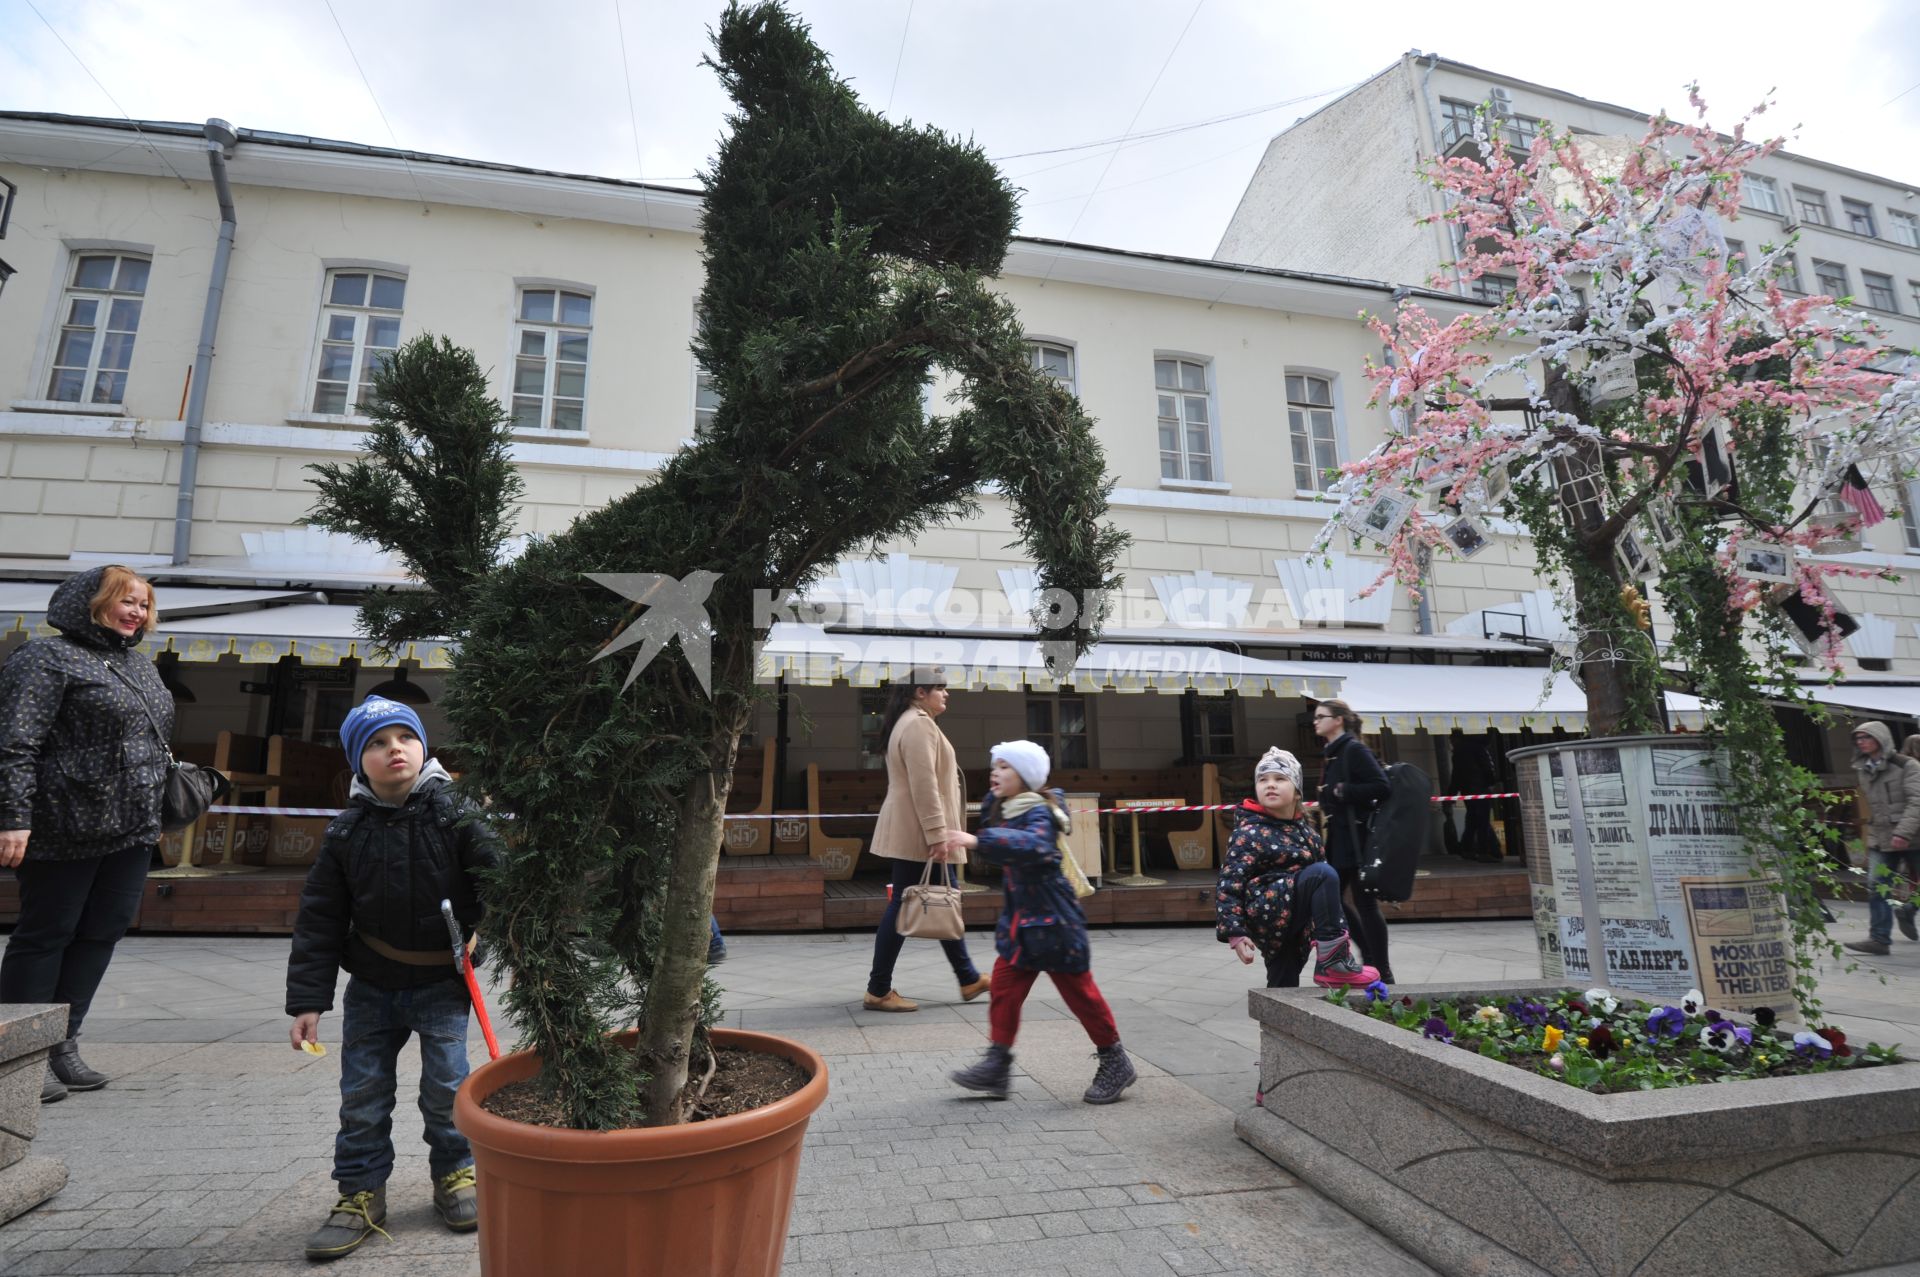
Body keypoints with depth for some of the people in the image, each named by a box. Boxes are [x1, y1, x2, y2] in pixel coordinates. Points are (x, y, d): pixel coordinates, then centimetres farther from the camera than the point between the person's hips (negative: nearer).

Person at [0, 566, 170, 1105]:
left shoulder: (140, 665, 17)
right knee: (46, 935, 3)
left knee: (102, 933, 10)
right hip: (67, 830, -7)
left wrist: (157, 811, 20)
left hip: (132, 831, 7)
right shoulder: (47, 657, -7)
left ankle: (62, 1045, 22)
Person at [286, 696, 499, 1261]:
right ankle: (362, 1192, 27)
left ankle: (455, 1173, 24)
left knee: (446, 1084, 2)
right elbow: (319, 922, -2)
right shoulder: (347, 832, -5)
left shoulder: (454, 813, -12)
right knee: (362, 1092, 9)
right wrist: (307, 1001, -5)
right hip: (372, 986, 3)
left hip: (441, 982, -2)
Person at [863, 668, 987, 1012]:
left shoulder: (911, 723, 18)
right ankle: (878, 991, 6)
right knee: (903, 907, -3)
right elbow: (924, 785, -23)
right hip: (918, 834, -11)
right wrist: (937, 834, -24)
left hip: (913, 833, 11)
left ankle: (969, 979, 25)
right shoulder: (919, 724, -15)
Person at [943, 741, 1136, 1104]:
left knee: (1078, 990, 4)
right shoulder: (1004, 811, 7)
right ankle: (997, 1064, 14)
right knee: (1004, 986, 5)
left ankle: (1116, 1063, 22)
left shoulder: (1039, 813, -20)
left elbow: (1033, 844, -45)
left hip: (1051, 920, -8)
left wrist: (978, 841, -50)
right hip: (1019, 920, 8)